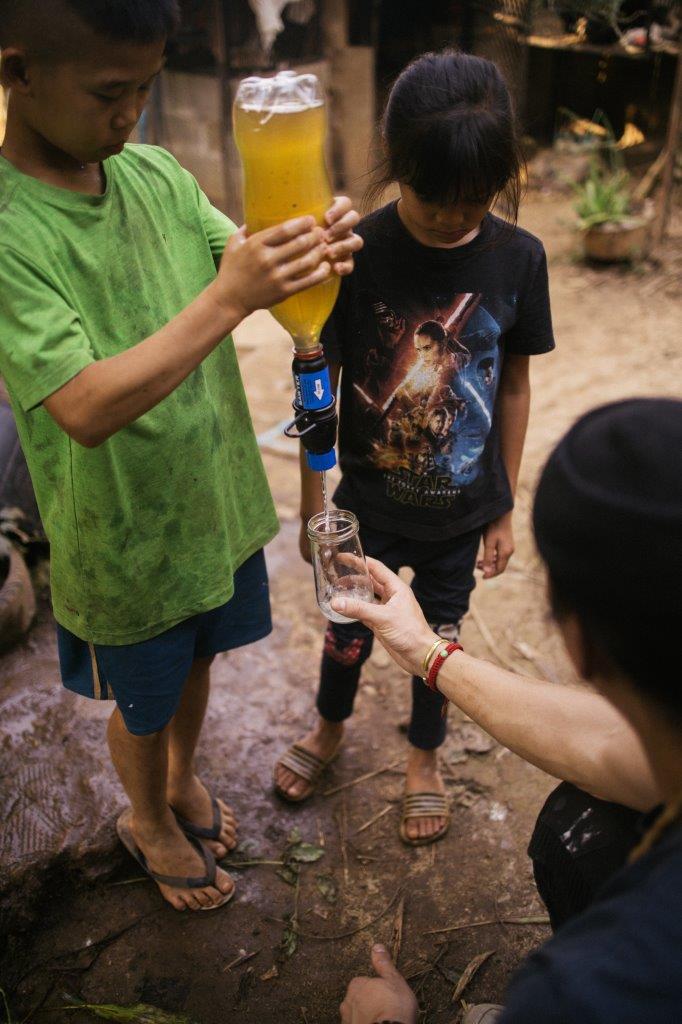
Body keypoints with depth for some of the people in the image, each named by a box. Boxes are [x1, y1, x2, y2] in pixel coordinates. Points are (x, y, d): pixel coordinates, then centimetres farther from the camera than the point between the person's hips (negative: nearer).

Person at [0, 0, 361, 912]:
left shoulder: (156, 174, -6)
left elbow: (243, 261, -6)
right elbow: (87, 410, -33)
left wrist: (313, 254, -29)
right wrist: (229, 299, -40)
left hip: (219, 501, 6)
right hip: (129, 540, -5)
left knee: (195, 664, 28)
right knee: (145, 703, 20)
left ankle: (183, 779, 57)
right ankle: (149, 821, 51)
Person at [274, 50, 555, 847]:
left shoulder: (518, 258, -11)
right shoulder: (353, 253, -18)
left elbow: (514, 386, -2)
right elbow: (318, 388, -9)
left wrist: (505, 508, 3)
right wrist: (312, 505, -3)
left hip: (462, 511, 1)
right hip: (368, 506, -1)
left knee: (439, 635, 20)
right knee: (349, 631, 20)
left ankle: (424, 756, 48)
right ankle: (329, 727, 52)